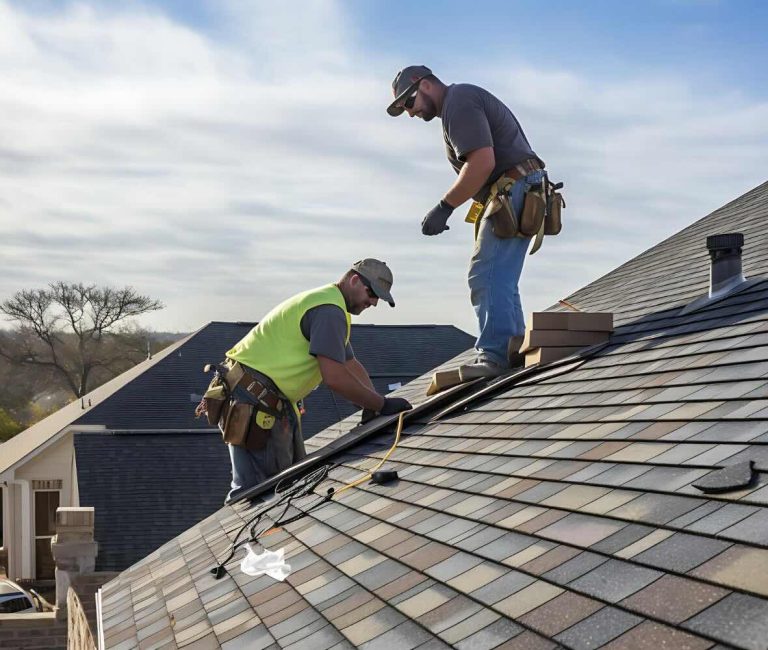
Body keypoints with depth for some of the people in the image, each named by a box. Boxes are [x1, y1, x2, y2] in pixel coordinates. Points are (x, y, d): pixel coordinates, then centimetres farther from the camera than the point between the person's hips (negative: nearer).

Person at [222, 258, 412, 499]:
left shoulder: (330, 306, 19)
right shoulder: (329, 310, -17)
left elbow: (352, 365, 22)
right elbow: (334, 377, -25)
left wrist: (378, 403, 8)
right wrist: (382, 405, -17)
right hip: (254, 396, -11)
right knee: (253, 486, -13)